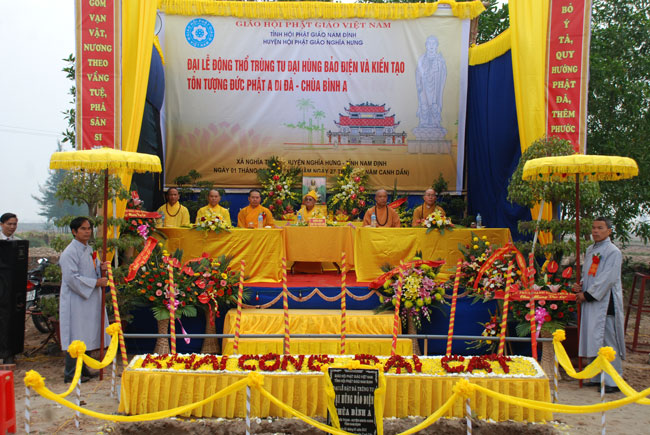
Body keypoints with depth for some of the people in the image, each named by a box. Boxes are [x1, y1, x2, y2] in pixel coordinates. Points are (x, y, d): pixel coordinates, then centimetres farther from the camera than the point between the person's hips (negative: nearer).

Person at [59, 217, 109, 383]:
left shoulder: (88, 249, 14)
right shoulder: (70, 252, -14)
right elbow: (72, 278, -21)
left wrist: (101, 267, -1)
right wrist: (96, 282, -19)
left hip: (89, 299, 9)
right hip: (75, 300, -9)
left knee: (84, 336, 14)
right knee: (75, 336, -5)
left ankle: (81, 368, 24)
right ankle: (70, 373, 3)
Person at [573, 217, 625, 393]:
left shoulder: (613, 252, -10)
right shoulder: (590, 250, 14)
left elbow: (607, 279, -16)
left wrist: (587, 294, -14)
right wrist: (580, 285, 1)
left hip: (605, 302, -8)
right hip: (591, 301, 8)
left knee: (607, 341, -6)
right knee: (594, 341, 11)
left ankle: (613, 381, 1)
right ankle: (598, 377, 21)